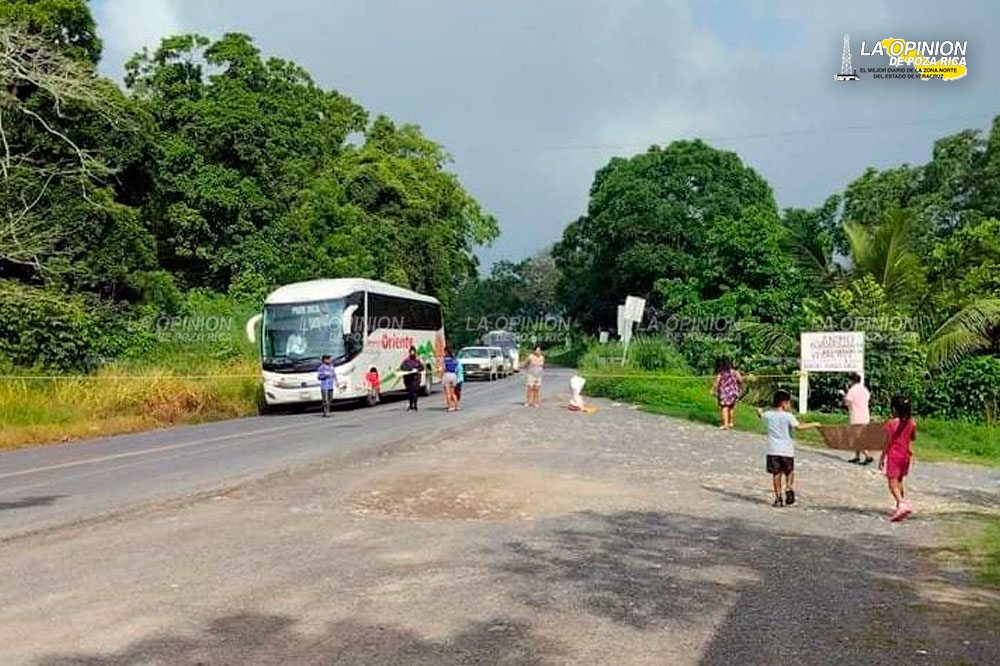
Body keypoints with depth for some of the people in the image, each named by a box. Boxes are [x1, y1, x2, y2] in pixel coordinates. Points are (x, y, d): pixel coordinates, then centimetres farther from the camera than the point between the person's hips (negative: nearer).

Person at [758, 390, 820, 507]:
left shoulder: (768, 415, 4)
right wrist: (814, 425, -13)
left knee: (776, 473, 9)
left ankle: (778, 498, 8)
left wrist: (760, 412, 49)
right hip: (787, 450, -3)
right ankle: (788, 487, -8)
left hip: (773, 450, 3)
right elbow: (798, 427, -22)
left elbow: (762, 417, 27)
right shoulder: (788, 416, -10)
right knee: (789, 472, 17)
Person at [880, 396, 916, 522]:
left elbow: (888, 442, -12)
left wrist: (882, 457, -4)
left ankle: (902, 504, -24)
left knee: (893, 483, -4)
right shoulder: (911, 423, -2)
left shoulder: (892, 423, -16)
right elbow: (913, 438, 14)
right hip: (905, 455, 6)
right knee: (899, 482, 20)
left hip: (893, 455, -6)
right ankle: (900, 507, 24)